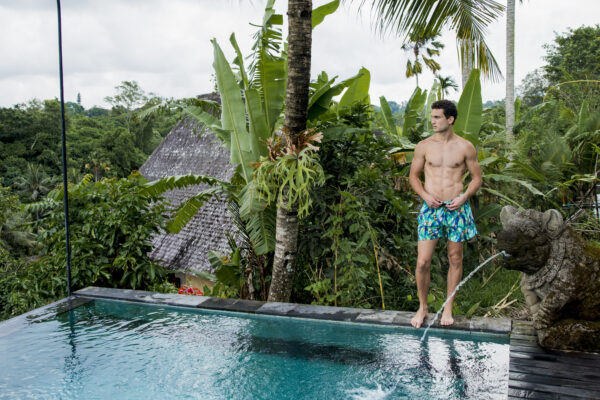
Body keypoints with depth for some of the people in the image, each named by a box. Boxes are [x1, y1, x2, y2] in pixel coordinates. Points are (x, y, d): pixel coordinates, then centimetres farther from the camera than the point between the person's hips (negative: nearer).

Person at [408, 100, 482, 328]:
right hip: (431, 207, 0)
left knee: (455, 259, 8)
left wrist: (463, 197, -8)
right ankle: (422, 308, 16)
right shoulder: (423, 146, 3)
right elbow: (413, 175, 11)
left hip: (456, 207, 0)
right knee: (422, 262, -4)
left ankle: (448, 308, 24)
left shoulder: (465, 148, 2)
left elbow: (477, 178, 8)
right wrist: (425, 195, -6)